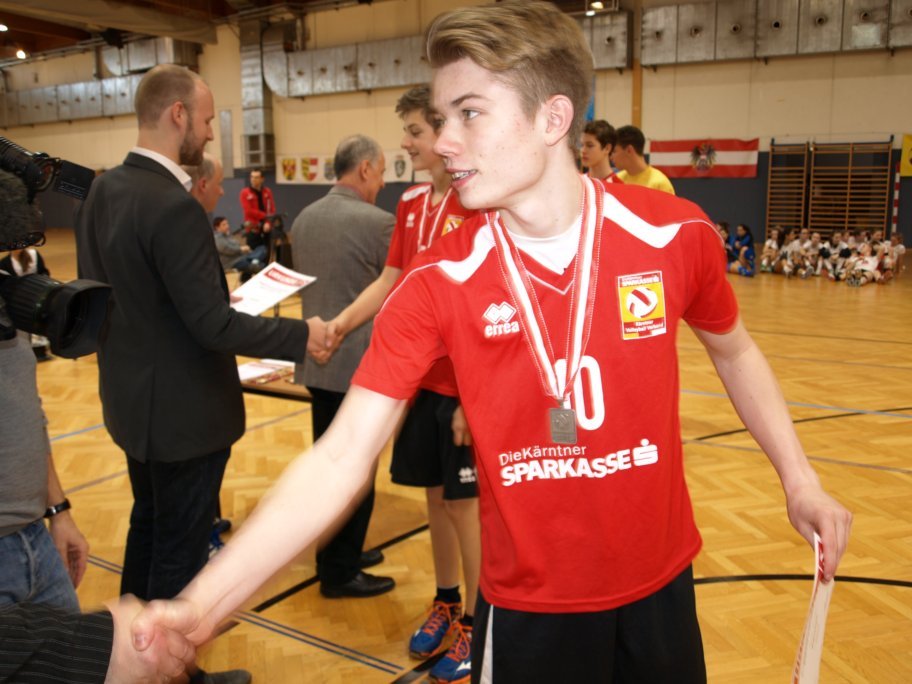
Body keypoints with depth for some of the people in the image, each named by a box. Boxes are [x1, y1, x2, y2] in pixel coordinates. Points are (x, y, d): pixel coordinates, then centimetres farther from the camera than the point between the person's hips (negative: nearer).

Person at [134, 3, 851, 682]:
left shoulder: (676, 234, -12)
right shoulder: (435, 285, -16)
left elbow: (733, 351, 7)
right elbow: (339, 459, -19)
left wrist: (798, 478, 3)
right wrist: (200, 607, -26)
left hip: (659, 587, 2)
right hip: (525, 608, -1)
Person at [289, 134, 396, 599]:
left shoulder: (304, 218, 6)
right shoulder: (377, 222, -16)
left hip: (317, 359, 8)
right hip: (359, 364, -8)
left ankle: (337, 555, 34)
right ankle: (341, 573, 18)